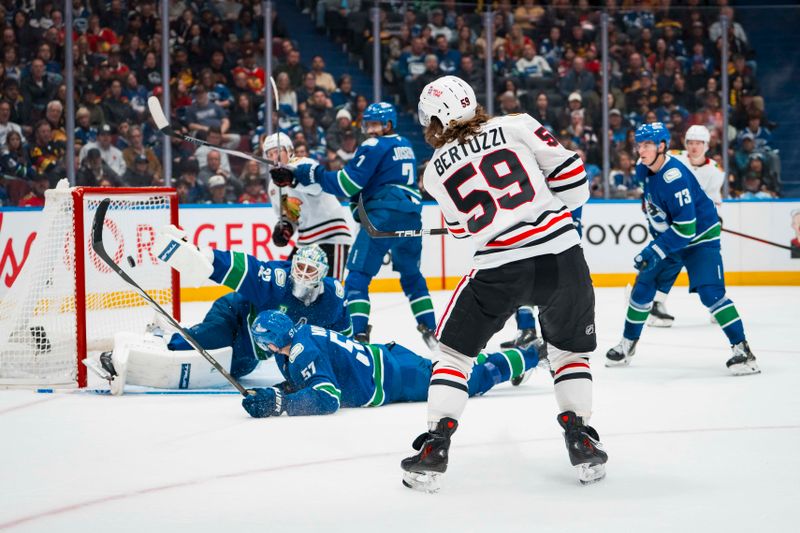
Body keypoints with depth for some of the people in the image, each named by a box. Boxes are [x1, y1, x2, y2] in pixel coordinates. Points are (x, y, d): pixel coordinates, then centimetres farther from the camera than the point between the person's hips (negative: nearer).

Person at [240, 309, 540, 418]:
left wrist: (278, 404, -37)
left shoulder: (302, 351, -25)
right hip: (382, 356, 7)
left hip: (395, 378, -7)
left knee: (474, 380, 8)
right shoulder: (299, 334, 3)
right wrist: (278, 392, -1)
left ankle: (531, 355, 18)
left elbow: (326, 399, -34)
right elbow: (303, 381, 17)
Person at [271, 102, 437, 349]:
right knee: (412, 275, 22)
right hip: (412, 216, 8)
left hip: (383, 217, -8)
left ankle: (359, 335, -16)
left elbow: (347, 184, -11)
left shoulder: (375, 147, -4)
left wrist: (310, 173, -7)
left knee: (357, 277, -4)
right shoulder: (405, 146, 22)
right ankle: (430, 331, 19)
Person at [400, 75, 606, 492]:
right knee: (571, 349, 23)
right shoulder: (516, 126, 6)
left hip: (499, 269, -1)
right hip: (562, 254, 1)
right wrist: (567, 207, 20)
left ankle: (435, 447, 10)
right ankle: (582, 443, 14)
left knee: (455, 349, 18)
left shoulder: (436, 170, 11)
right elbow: (565, 166, 2)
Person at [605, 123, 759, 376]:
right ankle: (627, 344, 24)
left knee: (710, 292, -21)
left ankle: (741, 349, -18)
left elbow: (686, 227, -34)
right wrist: (655, 242, 22)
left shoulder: (674, 177, -32)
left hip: (699, 236, -9)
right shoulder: (645, 169, -5)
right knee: (643, 287, 9)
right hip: (667, 237, 9)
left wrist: (655, 251, -32)